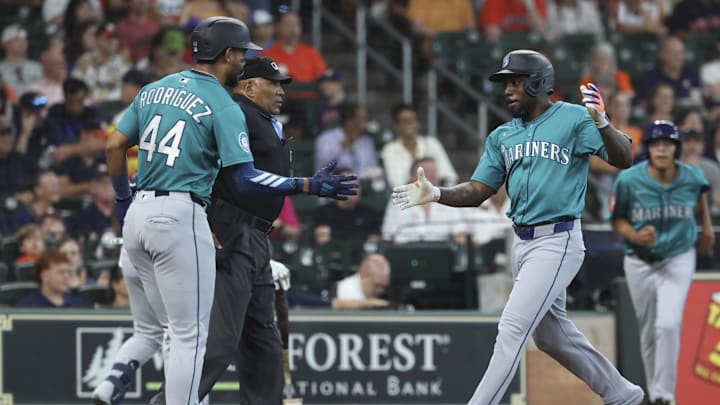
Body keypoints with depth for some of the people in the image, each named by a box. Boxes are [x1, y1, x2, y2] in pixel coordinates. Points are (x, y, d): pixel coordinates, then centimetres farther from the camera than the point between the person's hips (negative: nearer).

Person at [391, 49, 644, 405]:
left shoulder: (573, 119, -9)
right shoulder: (502, 136, 11)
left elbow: (625, 159, -18)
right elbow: (477, 192, 8)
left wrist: (601, 123, -37)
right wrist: (436, 194, -10)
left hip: (557, 241, -8)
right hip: (522, 243, 8)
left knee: (513, 329, -13)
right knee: (552, 335, 17)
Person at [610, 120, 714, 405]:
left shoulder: (692, 177, -11)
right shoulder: (628, 180, -16)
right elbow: (617, 220, -4)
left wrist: (706, 225, 16)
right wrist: (636, 236, -23)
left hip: (678, 260, -1)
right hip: (640, 263, 1)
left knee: (669, 325, -20)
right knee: (649, 333, 10)